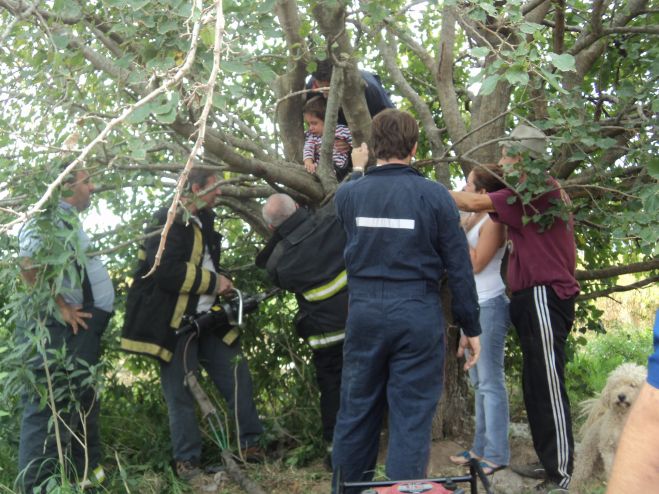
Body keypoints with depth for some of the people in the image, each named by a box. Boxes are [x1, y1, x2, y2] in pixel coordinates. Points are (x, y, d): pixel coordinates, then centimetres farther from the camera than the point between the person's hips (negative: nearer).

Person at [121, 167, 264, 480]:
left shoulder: (203, 221, 14)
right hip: (175, 322, -8)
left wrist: (222, 282, 7)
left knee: (238, 375, 6)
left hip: (206, 317, 8)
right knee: (181, 393, -1)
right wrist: (213, 282, -17)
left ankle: (251, 445, 17)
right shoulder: (169, 222, -15)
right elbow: (167, 272, -26)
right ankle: (187, 461, 10)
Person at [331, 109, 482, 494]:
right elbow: (459, 267, -5)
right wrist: (471, 328, 4)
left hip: (364, 313, 3)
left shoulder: (349, 193, 1)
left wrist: (357, 170, 40)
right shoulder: (435, 195, -7)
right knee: (412, 417, 3)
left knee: (355, 413, 14)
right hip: (418, 314, -3)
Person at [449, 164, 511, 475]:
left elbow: (475, 264, -18)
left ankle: (496, 455, -2)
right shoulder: (472, 219, 13)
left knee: (490, 381, -7)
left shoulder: (492, 222, -13)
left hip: (489, 307, -9)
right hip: (473, 306, 9)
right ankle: (481, 447, 21)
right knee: (479, 381, 13)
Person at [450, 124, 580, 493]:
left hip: (544, 297, -10)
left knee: (548, 387, -7)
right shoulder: (547, 189, 17)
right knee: (536, 386, 14)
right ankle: (551, 464, 22)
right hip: (537, 299, 10)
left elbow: (473, 203, -13)